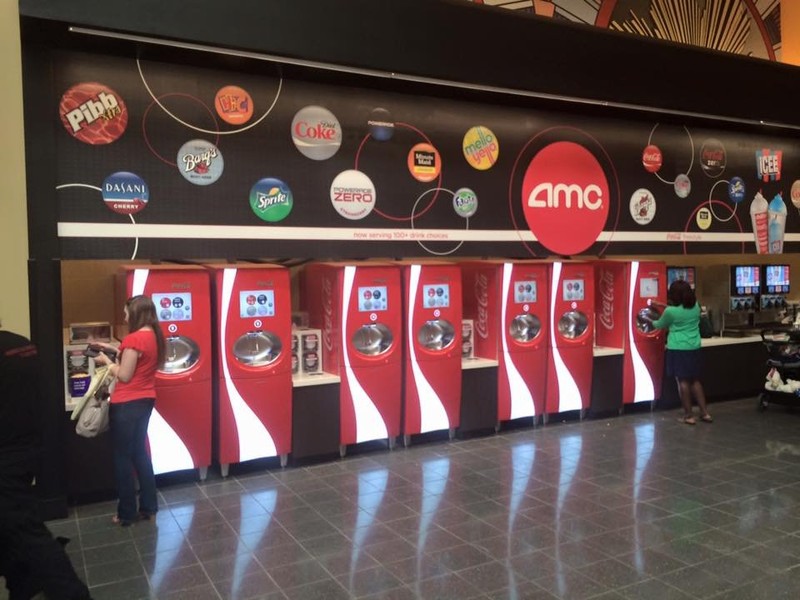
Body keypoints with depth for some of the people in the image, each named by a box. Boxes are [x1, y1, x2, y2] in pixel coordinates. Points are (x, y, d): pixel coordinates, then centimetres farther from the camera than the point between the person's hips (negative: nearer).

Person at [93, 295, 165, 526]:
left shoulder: (134, 339, -20)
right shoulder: (154, 336, 6)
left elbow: (124, 376, -17)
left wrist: (107, 361, -2)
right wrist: (115, 351, 16)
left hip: (127, 404, -8)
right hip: (145, 401, 8)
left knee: (123, 457, 5)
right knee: (139, 453, 18)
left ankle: (127, 513, 15)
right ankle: (148, 506, 24)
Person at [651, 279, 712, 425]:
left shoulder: (671, 311, -14)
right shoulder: (695, 306, 2)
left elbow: (660, 325, 4)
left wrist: (651, 321, 24)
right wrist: (666, 306, 27)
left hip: (678, 350, -6)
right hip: (694, 349, 6)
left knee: (683, 382, 2)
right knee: (695, 381, 16)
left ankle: (689, 416, 7)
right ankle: (705, 413, 19)